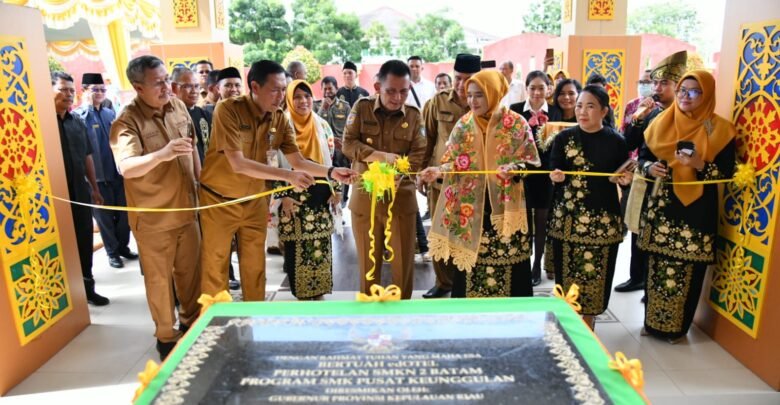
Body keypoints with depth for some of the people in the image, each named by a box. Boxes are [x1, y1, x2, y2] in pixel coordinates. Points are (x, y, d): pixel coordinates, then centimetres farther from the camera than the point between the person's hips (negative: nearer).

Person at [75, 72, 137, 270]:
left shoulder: (110, 113, 10)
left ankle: (123, 246, 28)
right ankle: (112, 252, 23)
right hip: (98, 176, -5)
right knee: (105, 216, 9)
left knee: (124, 212, 11)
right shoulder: (78, 116, -8)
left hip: (117, 172, 5)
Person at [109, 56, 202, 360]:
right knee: (160, 279, 9)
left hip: (186, 208, 6)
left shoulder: (179, 107, 0)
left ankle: (191, 320, 40)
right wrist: (162, 154, -50)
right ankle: (165, 336, 28)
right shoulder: (126, 122, -20)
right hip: (153, 217, -5)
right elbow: (126, 167, -34)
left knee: (190, 270, 19)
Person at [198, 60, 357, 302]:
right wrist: (287, 175, -35)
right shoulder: (228, 110, -22)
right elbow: (238, 164, -29)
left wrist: (330, 172, -22)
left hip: (254, 201, 5)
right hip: (219, 201, -4)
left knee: (255, 267, 14)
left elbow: (298, 161, -5)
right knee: (215, 266, 9)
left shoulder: (280, 119, -6)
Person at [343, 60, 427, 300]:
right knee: (368, 260, 12)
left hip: (401, 197, 1)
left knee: (403, 260, 8)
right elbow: (348, 144, -5)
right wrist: (380, 156, -18)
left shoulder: (414, 115, 3)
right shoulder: (362, 108, 1)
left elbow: (418, 155, -3)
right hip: (365, 197, 0)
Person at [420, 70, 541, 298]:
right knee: (471, 260, 6)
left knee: (508, 265, 3)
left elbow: (532, 161, -3)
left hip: (505, 209, -2)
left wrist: (514, 168, -23)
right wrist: (438, 171, -17)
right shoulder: (463, 125, 4)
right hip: (471, 209, 2)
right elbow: (454, 163, 3)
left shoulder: (517, 123, -3)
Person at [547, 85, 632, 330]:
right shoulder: (564, 138, 1)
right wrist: (556, 176, -22)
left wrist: (624, 178, -11)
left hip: (603, 219, 0)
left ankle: (587, 322, 22)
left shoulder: (616, 141, 1)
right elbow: (554, 172, 0)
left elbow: (623, 177, 11)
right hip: (567, 217, 0)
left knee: (596, 271, 5)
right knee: (567, 271, 4)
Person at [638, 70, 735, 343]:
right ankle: (652, 321, 24)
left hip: (696, 211, -3)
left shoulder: (719, 129, -4)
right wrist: (649, 167, -10)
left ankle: (677, 327, 19)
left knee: (687, 270, 2)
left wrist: (700, 165, -22)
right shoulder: (662, 123, 6)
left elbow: (726, 173, -5)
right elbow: (643, 155, 11)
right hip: (660, 207, 3)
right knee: (656, 266, 9)